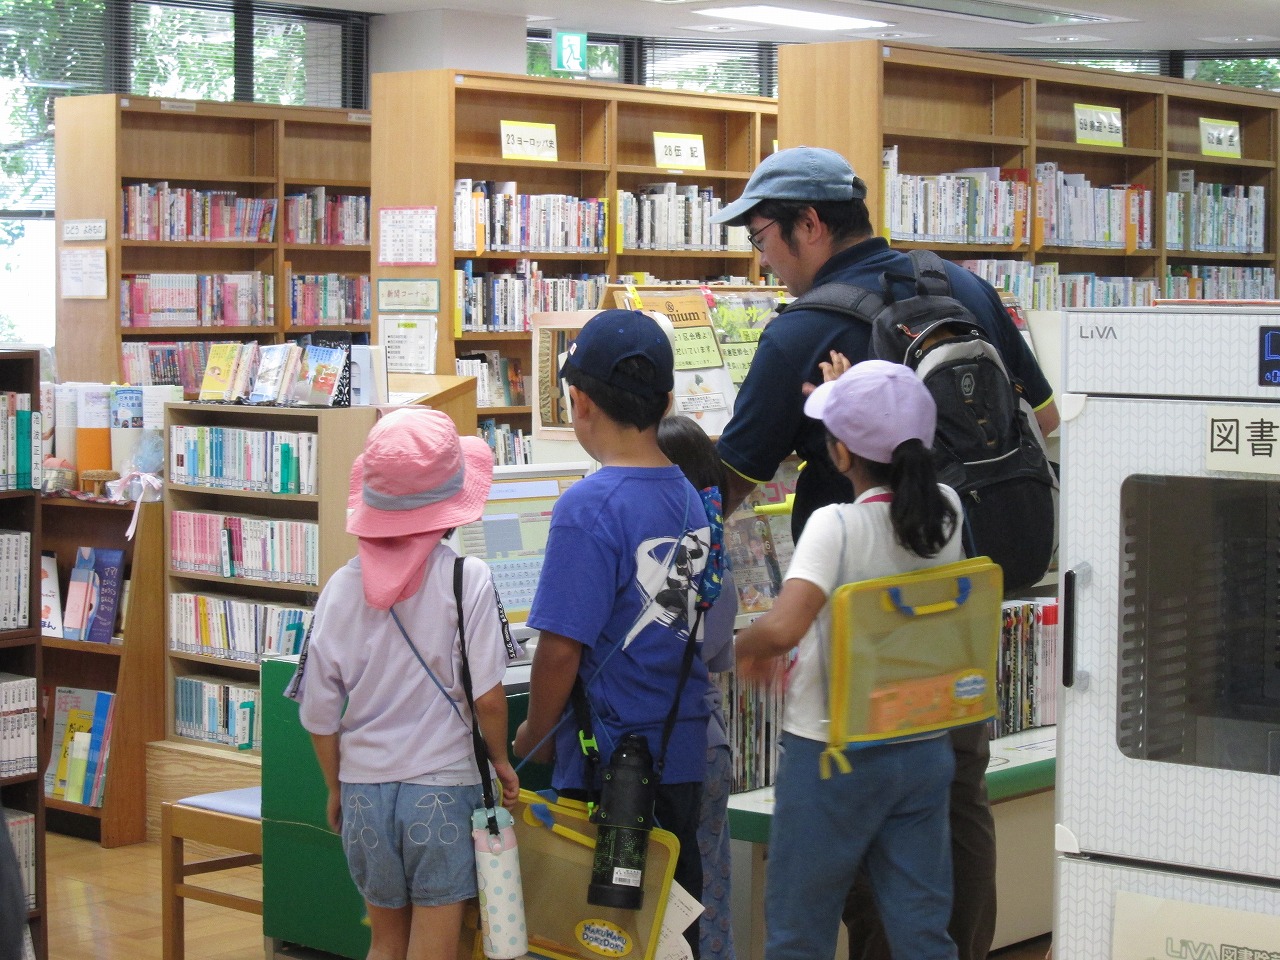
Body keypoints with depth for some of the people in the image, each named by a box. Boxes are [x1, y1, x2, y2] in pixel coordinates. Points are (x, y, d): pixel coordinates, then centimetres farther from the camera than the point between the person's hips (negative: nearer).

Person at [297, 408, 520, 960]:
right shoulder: (467, 578, -11)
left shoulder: (342, 587, -2)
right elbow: (487, 695, -11)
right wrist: (501, 761, 7)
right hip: (442, 789, -3)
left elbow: (319, 712, 2)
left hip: (364, 789, 3)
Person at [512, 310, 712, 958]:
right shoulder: (690, 497, 3)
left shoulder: (588, 509, -17)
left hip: (609, 764, -6)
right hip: (684, 754, 7)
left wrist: (533, 737, -2)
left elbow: (561, 647, -17)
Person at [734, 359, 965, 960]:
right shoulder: (945, 511, -3)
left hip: (831, 755, -5)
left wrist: (748, 649, -12)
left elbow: (783, 627, -34)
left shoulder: (836, 525, -21)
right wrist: (851, 409, 27)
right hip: (925, 751, 6)